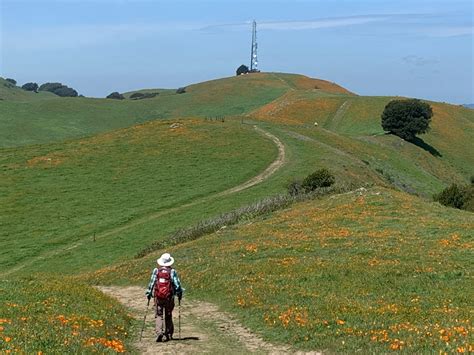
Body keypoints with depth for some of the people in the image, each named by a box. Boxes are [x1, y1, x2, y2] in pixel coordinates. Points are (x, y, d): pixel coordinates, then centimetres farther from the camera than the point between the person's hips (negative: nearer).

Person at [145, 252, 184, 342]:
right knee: (168, 316, 14)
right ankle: (168, 335, 19)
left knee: (158, 315, 4)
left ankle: (159, 332, -17)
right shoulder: (172, 271, -4)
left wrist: (149, 293, 10)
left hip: (158, 297, 0)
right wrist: (179, 294, 8)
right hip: (169, 297, 0)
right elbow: (177, 284, -5)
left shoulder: (156, 271, -1)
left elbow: (151, 283, 0)